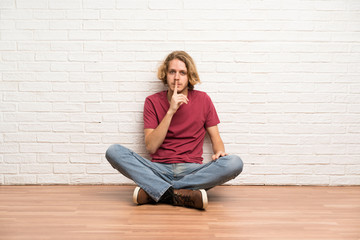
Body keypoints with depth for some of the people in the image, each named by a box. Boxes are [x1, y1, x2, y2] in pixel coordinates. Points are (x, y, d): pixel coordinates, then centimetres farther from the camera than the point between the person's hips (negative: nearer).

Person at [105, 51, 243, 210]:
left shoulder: (202, 100, 7)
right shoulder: (153, 101, 6)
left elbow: (215, 138, 12)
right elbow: (151, 147, -3)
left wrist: (219, 152, -12)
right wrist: (170, 111, -11)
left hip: (192, 170, 1)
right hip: (159, 170, 0)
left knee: (234, 163, -28)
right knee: (114, 151, -22)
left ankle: (153, 191, -27)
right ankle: (182, 194, -33)